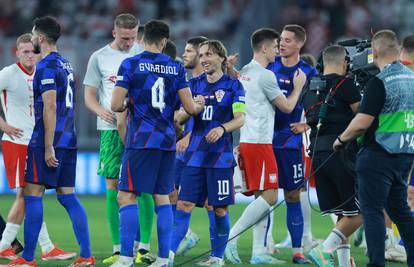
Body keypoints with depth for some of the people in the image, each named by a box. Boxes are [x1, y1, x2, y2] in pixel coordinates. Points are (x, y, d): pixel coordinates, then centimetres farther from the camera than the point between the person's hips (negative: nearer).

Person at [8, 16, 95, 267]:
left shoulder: (46, 66, -12)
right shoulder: (67, 65, 17)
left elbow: (50, 107, -18)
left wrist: (48, 147, -20)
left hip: (46, 142, -9)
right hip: (68, 140, 9)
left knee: (33, 195, -4)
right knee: (68, 197, 8)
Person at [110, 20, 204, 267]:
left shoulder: (130, 65, -5)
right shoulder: (176, 67, 6)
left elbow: (116, 105, -9)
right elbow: (190, 108, 3)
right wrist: (199, 105, 26)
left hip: (141, 141, -4)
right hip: (167, 141, 4)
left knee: (127, 196, -4)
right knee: (162, 197, 11)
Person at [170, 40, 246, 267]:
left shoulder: (233, 85, 0)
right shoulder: (195, 84, 11)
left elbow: (240, 118, -8)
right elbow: (179, 118, 12)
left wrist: (222, 128, -25)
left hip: (221, 156, -3)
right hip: (195, 155, 3)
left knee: (220, 209, 2)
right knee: (183, 205, -5)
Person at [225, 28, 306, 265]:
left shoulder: (243, 73, 15)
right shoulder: (265, 76, -12)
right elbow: (287, 106, -4)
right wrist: (298, 87, 9)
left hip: (247, 141, 9)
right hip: (259, 143, -9)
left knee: (263, 196, 10)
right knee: (269, 197, -9)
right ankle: (231, 237, -15)